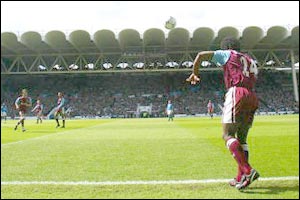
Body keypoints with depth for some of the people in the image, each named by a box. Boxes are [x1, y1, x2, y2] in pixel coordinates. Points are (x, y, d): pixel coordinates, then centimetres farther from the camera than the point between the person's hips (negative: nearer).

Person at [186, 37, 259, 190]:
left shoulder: (227, 55, 13)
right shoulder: (251, 61, 31)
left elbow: (201, 55, 6)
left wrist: (195, 73, 17)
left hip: (236, 93, -7)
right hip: (252, 98, 7)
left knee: (228, 135, -11)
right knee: (241, 138, 11)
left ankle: (247, 171, -27)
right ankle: (241, 178, 8)